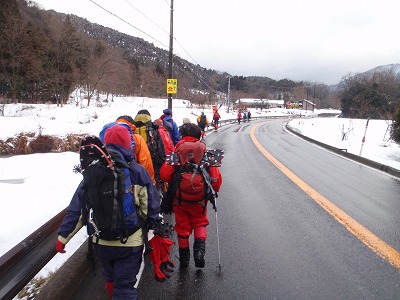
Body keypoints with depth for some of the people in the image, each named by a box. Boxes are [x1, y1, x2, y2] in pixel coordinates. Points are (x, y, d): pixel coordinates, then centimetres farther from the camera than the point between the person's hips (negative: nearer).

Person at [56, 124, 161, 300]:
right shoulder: (137, 172, -12)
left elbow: (76, 208, -3)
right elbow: (150, 207, -9)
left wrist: (63, 236, 5)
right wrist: (153, 228, 8)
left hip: (101, 241, 4)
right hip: (129, 242, -4)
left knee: (110, 278, 29)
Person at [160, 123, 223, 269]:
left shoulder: (176, 151, -8)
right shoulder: (205, 151, -5)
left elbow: (164, 174, -14)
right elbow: (215, 176, -6)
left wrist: (173, 184, 6)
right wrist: (215, 189, 13)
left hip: (179, 198, 0)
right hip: (199, 198, 1)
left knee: (182, 226, 16)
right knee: (200, 223, 23)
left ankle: (184, 259, 28)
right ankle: (199, 249, 3)